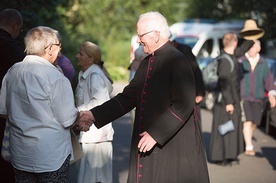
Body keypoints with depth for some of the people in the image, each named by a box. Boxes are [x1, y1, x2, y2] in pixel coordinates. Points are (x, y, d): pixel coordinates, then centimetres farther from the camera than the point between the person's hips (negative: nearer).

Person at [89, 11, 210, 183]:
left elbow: (183, 105, -20)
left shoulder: (177, 61, -13)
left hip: (174, 145, -8)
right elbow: (128, 97, 14)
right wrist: (95, 115, 7)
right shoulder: (146, 63, 13)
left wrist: (156, 134, -19)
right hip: (147, 144, 8)